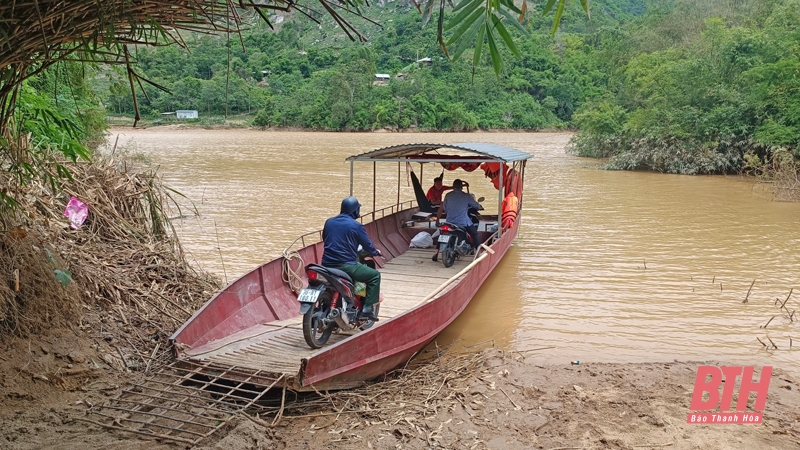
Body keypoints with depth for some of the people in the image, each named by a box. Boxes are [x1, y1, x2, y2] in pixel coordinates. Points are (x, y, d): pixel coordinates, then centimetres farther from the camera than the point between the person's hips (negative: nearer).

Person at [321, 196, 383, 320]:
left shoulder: (329, 222, 10)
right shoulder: (356, 226, -7)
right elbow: (367, 245, -1)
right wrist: (376, 252, 21)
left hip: (327, 265, 6)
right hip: (346, 265, -6)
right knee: (375, 275, 7)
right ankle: (367, 308, 0)